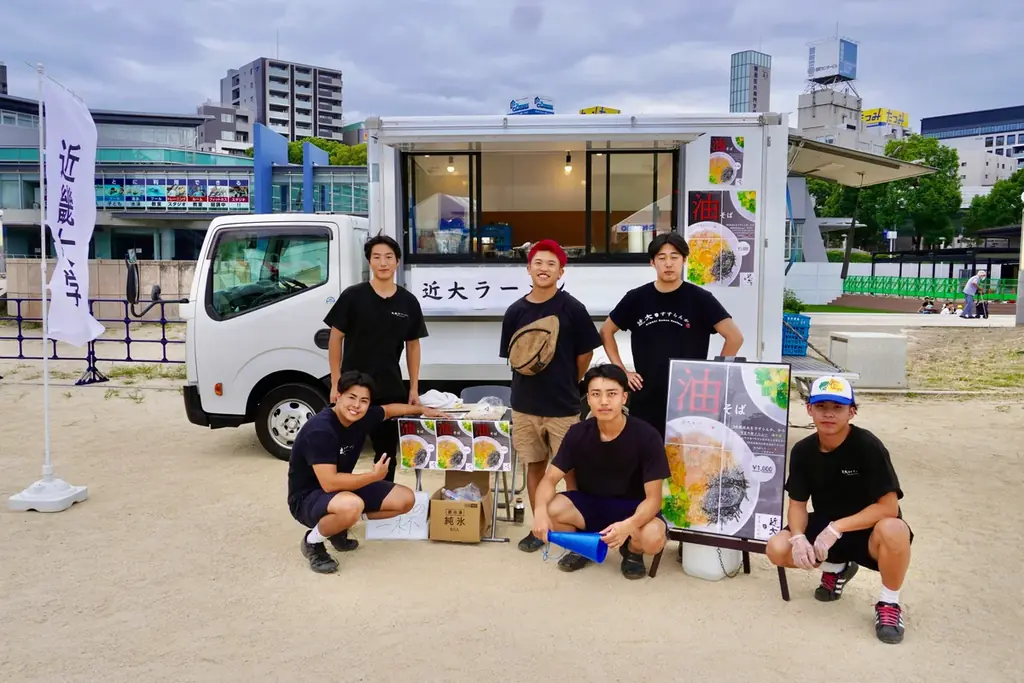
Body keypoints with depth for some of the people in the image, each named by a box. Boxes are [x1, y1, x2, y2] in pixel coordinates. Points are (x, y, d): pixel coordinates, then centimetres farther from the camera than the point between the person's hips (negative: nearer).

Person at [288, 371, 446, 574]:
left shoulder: (362, 418, -6)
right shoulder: (320, 430, -29)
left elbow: (389, 409, 18)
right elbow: (329, 483, -34)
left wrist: (423, 410, 21)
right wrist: (374, 475, -25)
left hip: (342, 488, 9)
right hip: (308, 497, -8)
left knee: (406, 499, 1)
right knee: (352, 505, -41)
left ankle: (340, 522, 11)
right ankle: (313, 540, -9)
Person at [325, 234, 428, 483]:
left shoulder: (408, 302, 2)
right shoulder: (352, 296, -6)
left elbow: (413, 345, 8)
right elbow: (335, 339, -3)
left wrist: (414, 388, 4)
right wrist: (335, 383, -7)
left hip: (391, 391, 3)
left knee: (387, 451, 14)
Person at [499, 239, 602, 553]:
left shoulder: (572, 309, -8)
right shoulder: (516, 311, 1)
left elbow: (585, 353, -1)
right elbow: (512, 357, 10)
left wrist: (566, 384, 7)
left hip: (564, 406, -3)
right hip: (525, 404, 4)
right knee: (535, 466, 14)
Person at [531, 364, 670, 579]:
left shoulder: (646, 436, -20)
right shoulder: (578, 433, -11)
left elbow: (653, 497, -21)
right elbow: (550, 479, -12)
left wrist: (628, 525, -42)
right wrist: (540, 510, -36)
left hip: (631, 507, -2)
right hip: (589, 503, 2)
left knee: (653, 538, -35)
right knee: (550, 511, -28)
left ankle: (632, 550, 4)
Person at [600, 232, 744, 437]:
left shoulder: (700, 299, -4)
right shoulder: (636, 298, 2)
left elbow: (735, 337, -4)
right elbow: (606, 332, 13)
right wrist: (621, 371, 5)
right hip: (644, 402, 2)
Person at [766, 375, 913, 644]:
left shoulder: (868, 446, -22)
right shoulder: (803, 450, -7)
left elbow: (888, 507, -24)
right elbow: (797, 503, -3)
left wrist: (837, 528, -29)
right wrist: (799, 537, -23)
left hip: (868, 532, -5)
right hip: (826, 528, 5)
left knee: (893, 531, -39)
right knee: (778, 549, -19)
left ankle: (889, 603, -8)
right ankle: (836, 567, 15)